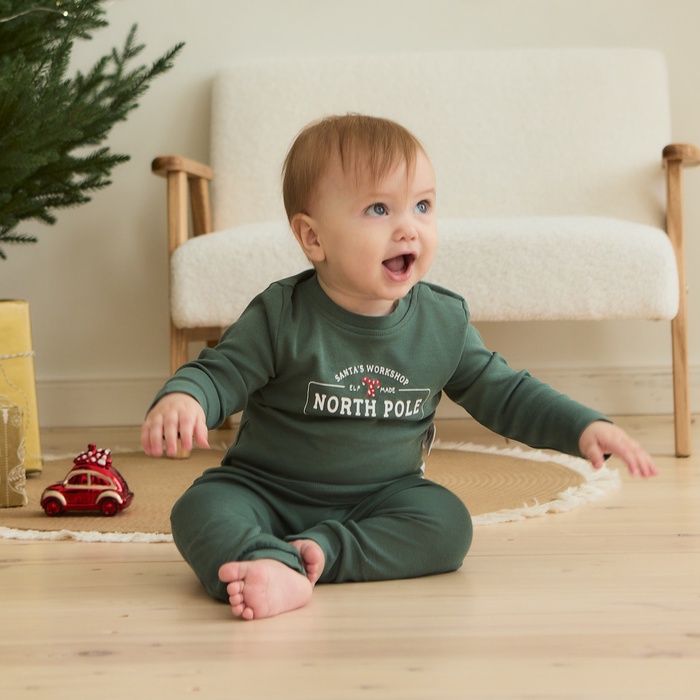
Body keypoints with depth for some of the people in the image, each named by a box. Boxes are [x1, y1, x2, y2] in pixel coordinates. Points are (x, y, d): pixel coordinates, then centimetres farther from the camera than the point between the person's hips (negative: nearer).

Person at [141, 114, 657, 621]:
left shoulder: (445, 321, -3)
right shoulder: (282, 317, -13)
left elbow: (503, 393, 7)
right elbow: (219, 374, -12)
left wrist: (585, 427, -5)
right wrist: (180, 399, -36)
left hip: (381, 498, 3)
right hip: (268, 491, -2)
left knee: (447, 523, -24)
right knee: (203, 508, -28)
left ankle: (321, 550, -31)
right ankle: (271, 570, -53)